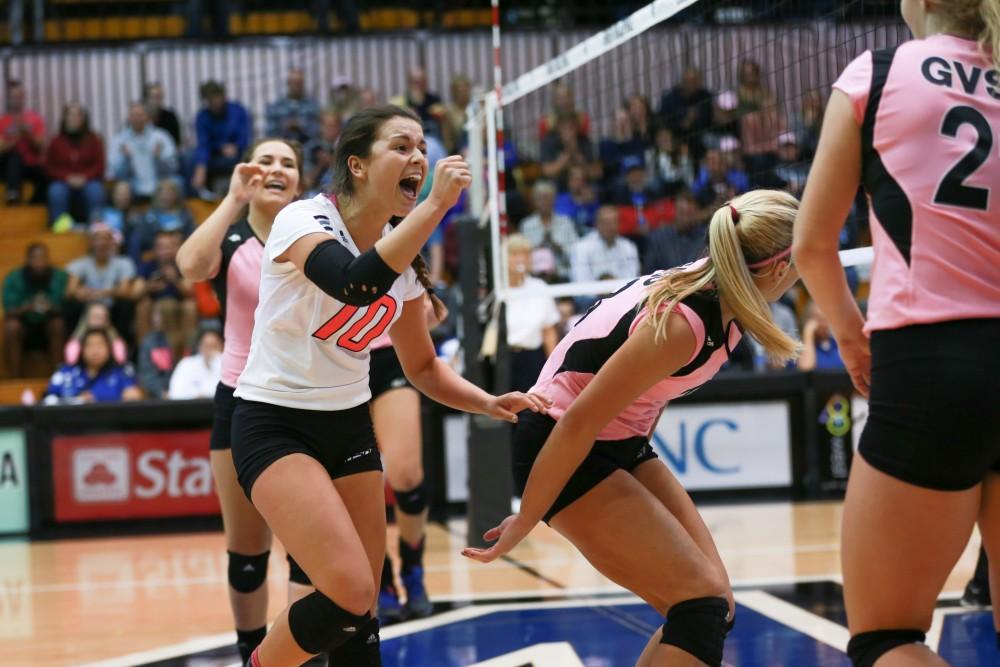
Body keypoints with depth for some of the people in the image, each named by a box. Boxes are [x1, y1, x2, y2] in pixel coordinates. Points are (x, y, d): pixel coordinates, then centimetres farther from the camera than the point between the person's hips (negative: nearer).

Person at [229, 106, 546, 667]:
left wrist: (489, 403, -2)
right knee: (349, 592, -21)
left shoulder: (403, 262, 4)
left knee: (361, 616, 2)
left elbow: (422, 366, 15)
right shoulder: (303, 220, -17)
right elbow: (355, 282, -38)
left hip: (348, 426, 7)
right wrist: (436, 204, -36)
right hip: (274, 425, -7)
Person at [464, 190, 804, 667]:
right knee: (702, 600, -15)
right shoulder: (682, 323, -29)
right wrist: (525, 521, -17)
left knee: (713, 604, 4)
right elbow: (578, 423, -25)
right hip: (561, 448, -9)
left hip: (620, 441, 9)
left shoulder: (719, 299, -3)